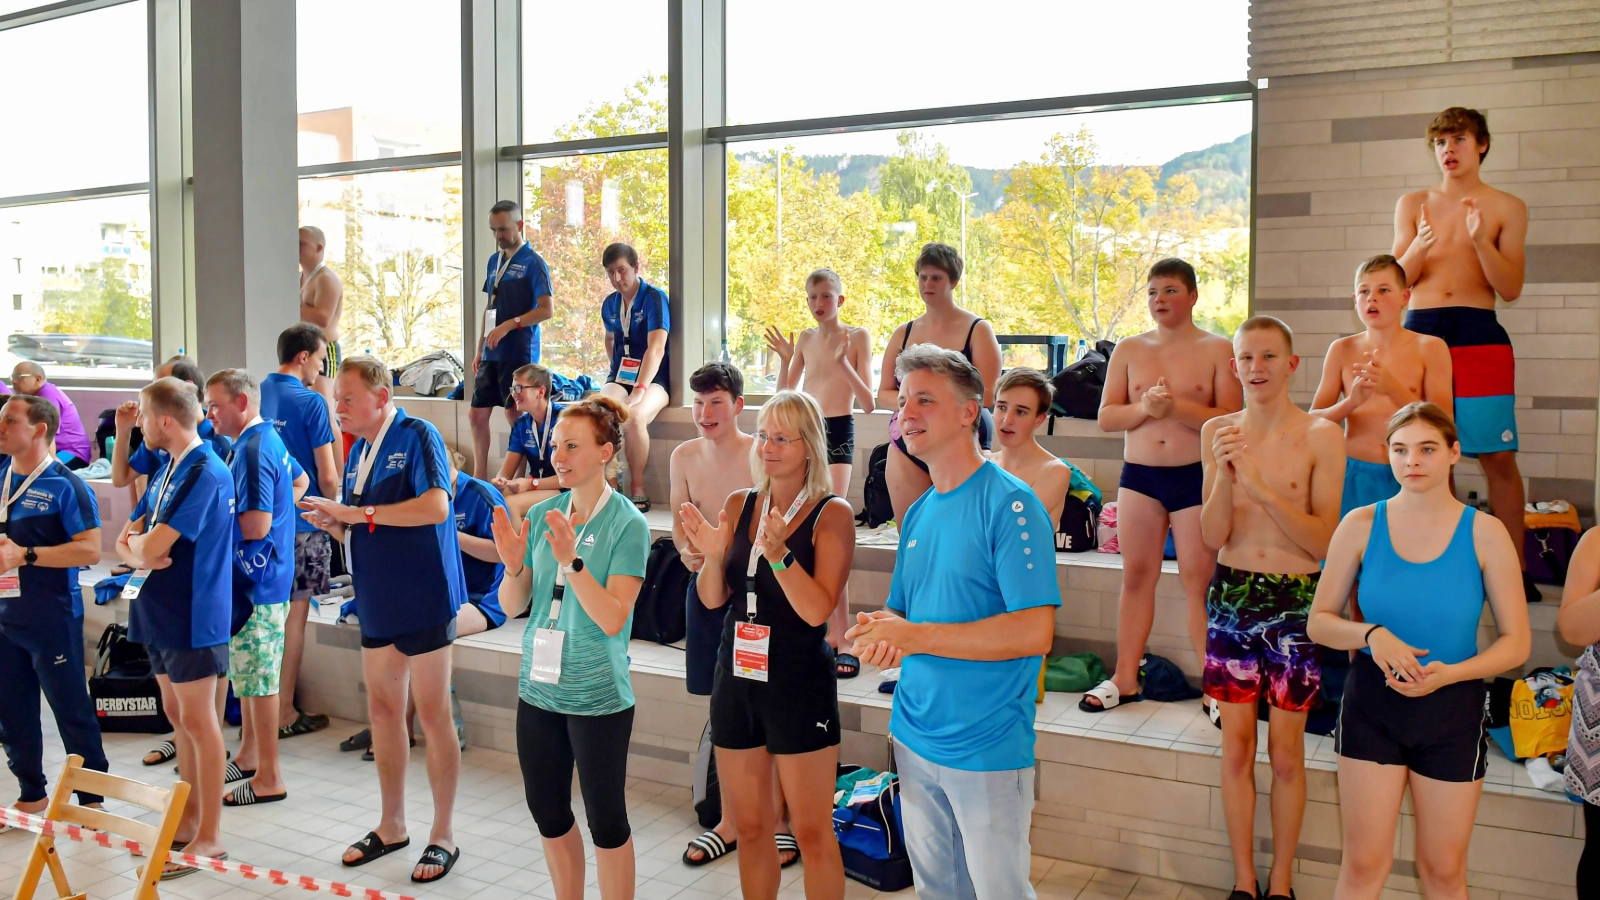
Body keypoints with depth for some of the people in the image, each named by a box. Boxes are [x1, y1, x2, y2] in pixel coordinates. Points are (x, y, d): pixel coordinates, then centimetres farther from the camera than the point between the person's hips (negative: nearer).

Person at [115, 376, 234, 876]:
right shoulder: (167, 468, 12)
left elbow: (154, 544, -24)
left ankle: (209, 836, 7)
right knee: (177, 716, 16)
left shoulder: (204, 473, -18)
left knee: (198, 721, -2)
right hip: (160, 610, 9)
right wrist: (137, 551, -10)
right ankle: (190, 817, 28)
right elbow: (129, 539, 11)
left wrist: (137, 544, -3)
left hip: (192, 615, -9)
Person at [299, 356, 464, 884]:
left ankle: (443, 835, 12)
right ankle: (392, 825, 28)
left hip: (422, 599, -8)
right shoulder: (358, 451, 12)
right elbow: (361, 529, 18)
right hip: (377, 601, 8)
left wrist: (357, 512, -24)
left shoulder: (416, 436, -11)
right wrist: (334, 524, -5)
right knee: (382, 709, 14)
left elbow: (436, 505, -26)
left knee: (432, 715, 0)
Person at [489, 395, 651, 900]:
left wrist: (572, 560, -28)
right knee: (548, 814, 17)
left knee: (606, 820, 6)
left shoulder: (628, 525, -12)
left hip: (598, 696, -5)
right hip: (539, 688, 5)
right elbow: (512, 606, 4)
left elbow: (612, 618, -18)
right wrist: (513, 564, -15)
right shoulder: (541, 515, 3)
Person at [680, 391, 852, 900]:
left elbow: (817, 610, -16)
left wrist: (778, 553, -29)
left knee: (812, 833, 3)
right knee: (750, 828, 15)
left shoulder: (832, 513, -8)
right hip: (736, 679, 5)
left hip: (800, 684, -5)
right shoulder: (739, 505, 6)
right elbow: (713, 599, 1)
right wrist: (712, 555, -18)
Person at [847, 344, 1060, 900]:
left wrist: (914, 636, -21)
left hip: (987, 748, -7)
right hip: (914, 738, 7)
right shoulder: (918, 513, 8)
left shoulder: (1009, 504, -16)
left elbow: (1034, 632, -23)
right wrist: (881, 635, -9)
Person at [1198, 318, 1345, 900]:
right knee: (1236, 746, 8)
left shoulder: (1321, 437, -6)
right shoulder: (1218, 432, 2)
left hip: (1295, 600, -2)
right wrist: (1224, 473, -18)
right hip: (1232, 595, 2)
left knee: (1286, 753, 6)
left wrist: (1260, 485, -21)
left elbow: (1321, 542, -11)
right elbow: (1212, 538, -2)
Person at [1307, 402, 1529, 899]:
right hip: (1372, 705, 0)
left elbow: (1516, 643, -4)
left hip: (1453, 710, 0)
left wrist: (1449, 673, -20)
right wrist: (1371, 635, -20)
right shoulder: (1361, 525, -6)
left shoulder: (1485, 533, -8)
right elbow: (1319, 622, 0)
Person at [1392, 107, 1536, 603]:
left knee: (1498, 457, -3)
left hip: (1480, 337, -1)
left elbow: (1511, 288, 2)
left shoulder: (1507, 208, 8)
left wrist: (1480, 240, -13)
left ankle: (1515, 569, 6)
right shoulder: (1413, 204, 12)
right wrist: (1418, 247, -14)